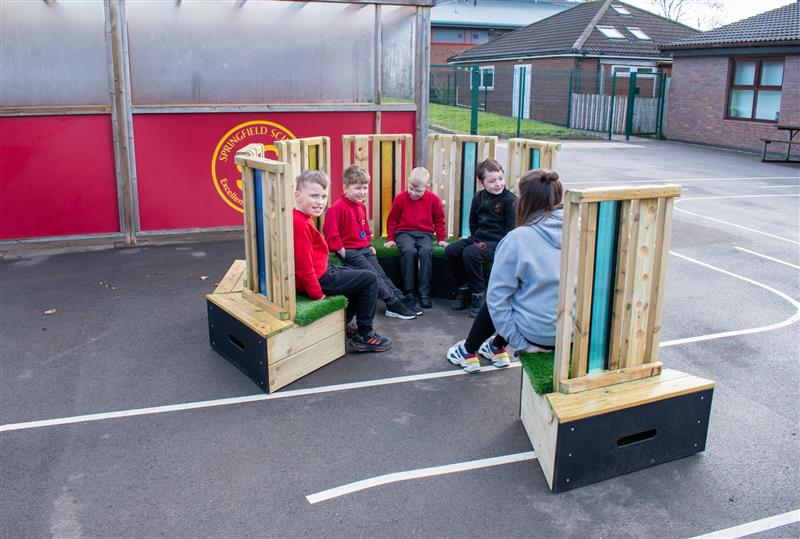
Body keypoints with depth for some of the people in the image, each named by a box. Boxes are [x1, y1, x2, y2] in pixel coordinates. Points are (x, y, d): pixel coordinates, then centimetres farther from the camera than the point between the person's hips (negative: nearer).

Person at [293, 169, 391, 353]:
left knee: (361, 277, 27)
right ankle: (364, 336, 3)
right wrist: (317, 293, -20)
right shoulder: (300, 224, -25)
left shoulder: (300, 219, 9)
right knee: (370, 279, -4)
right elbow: (303, 265, -28)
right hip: (318, 279, -11)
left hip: (321, 271, 11)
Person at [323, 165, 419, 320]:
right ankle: (394, 304, -8)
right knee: (373, 276, -12)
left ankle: (401, 300, 5)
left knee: (381, 274, 5)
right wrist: (340, 249, -20)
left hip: (364, 249, 9)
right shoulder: (337, 208, -17)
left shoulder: (361, 206, 12)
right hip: (349, 251, -8)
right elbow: (330, 231, -22)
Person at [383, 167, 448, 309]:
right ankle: (408, 292, -24)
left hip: (424, 234, 1)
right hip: (404, 233, 0)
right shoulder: (400, 198, 0)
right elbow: (392, 220, 10)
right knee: (409, 250, -35)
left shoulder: (433, 199, 1)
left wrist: (441, 239, 8)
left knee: (426, 251, -34)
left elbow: (439, 220, 13)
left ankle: (425, 293, -27)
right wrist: (391, 239, 5)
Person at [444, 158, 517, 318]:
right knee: (451, 250, -11)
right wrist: (475, 238, 8)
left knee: (470, 253, -32)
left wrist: (495, 246, -17)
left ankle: (477, 295, -16)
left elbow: (511, 229, -12)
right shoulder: (479, 197, 9)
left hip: (498, 242, -7)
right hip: (479, 238, 7)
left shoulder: (510, 200, -10)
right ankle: (464, 289, 4)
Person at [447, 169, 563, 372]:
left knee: (494, 301, 23)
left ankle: (468, 352, 39)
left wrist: (517, 340, -8)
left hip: (536, 334, -5)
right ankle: (497, 347, 45)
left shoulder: (519, 238, -15)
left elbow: (497, 295, -14)